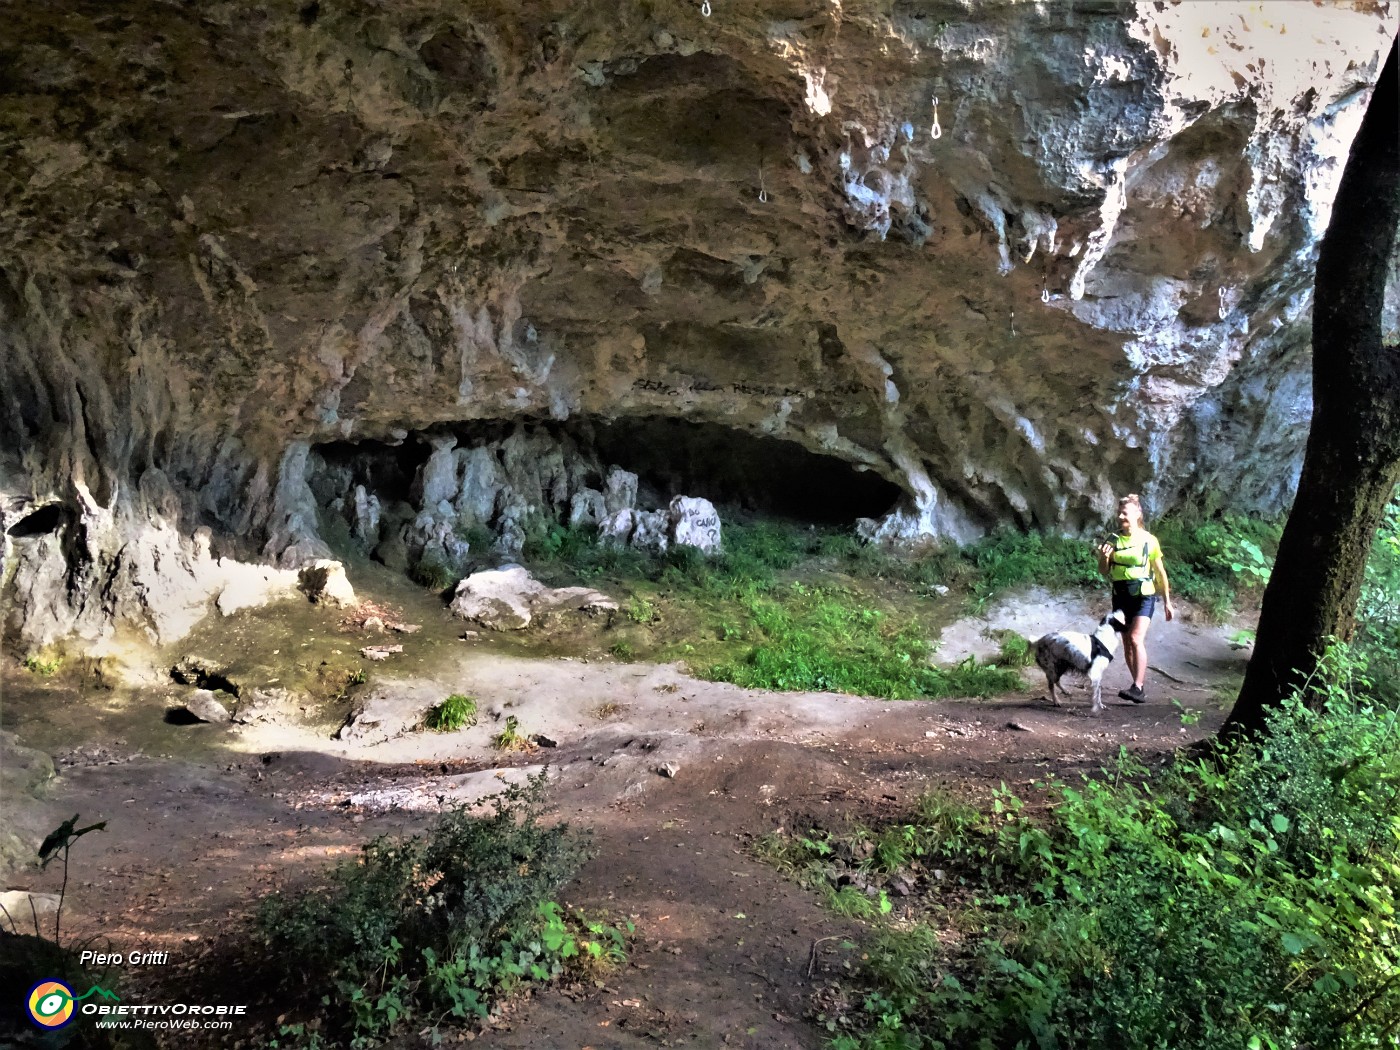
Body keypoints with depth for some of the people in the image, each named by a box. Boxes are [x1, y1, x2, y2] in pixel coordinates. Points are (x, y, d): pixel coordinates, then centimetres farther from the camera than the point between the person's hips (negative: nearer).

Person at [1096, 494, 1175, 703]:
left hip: (1143, 595, -4)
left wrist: (1167, 602, 5)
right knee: (1127, 643, 7)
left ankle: (1137, 688, -22)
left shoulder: (1148, 540, -3)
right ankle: (1140, 685, 18)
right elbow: (1104, 572, 10)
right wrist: (1104, 557, -12)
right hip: (1120, 596, 4)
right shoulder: (1113, 541, 4)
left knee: (1136, 639, -19)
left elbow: (1160, 572, 3)